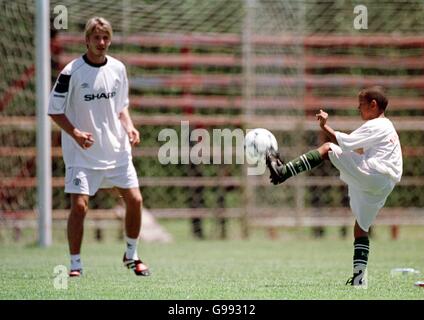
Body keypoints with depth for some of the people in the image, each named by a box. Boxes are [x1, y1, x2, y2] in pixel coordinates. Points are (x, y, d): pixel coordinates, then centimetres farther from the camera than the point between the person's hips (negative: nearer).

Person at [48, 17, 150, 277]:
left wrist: (129, 127, -1)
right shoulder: (71, 72, -11)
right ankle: (75, 264, 2)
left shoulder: (118, 68, 3)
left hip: (117, 150, 4)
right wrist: (75, 133, -20)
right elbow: (55, 110, -7)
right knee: (79, 206, -12)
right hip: (82, 154, -4)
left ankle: (131, 255, 21)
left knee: (135, 200, 1)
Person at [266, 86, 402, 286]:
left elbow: (344, 143, -10)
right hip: (383, 185, 10)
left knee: (328, 149, -6)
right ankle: (359, 277, 4)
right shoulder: (388, 128, 28)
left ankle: (283, 172, -15)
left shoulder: (376, 127, -3)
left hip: (370, 174, -10)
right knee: (361, 228, 11)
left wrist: (325, 127, -4)